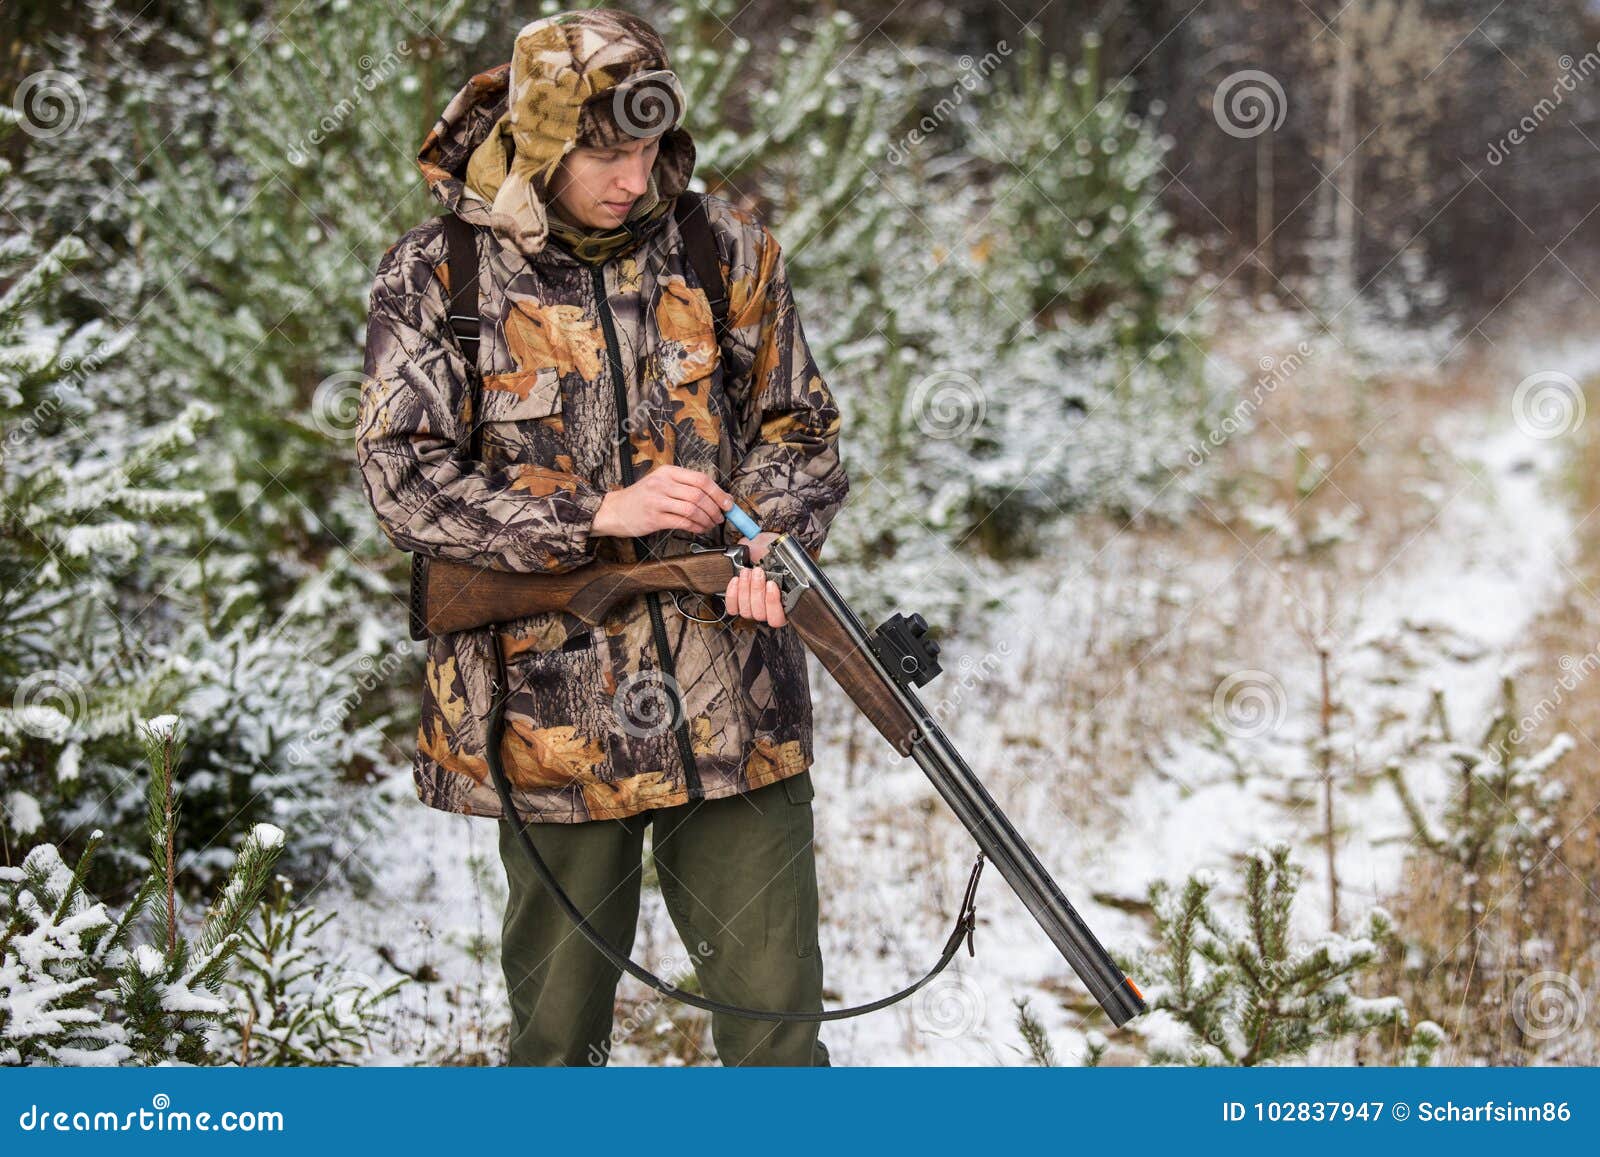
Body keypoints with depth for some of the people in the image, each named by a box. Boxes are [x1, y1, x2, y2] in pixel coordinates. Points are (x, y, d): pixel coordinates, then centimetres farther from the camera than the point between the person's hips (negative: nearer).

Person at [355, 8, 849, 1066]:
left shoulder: (727, 251, 5)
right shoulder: (436, 278, -3)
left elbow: (801, 427, 10)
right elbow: (406, 479, -8)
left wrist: (767, 538, -11)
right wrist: (597, 513, -16)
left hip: (733, 707, 2)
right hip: (550, 713, -1)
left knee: (775, 1018, 3)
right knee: (559, 1027, 12)